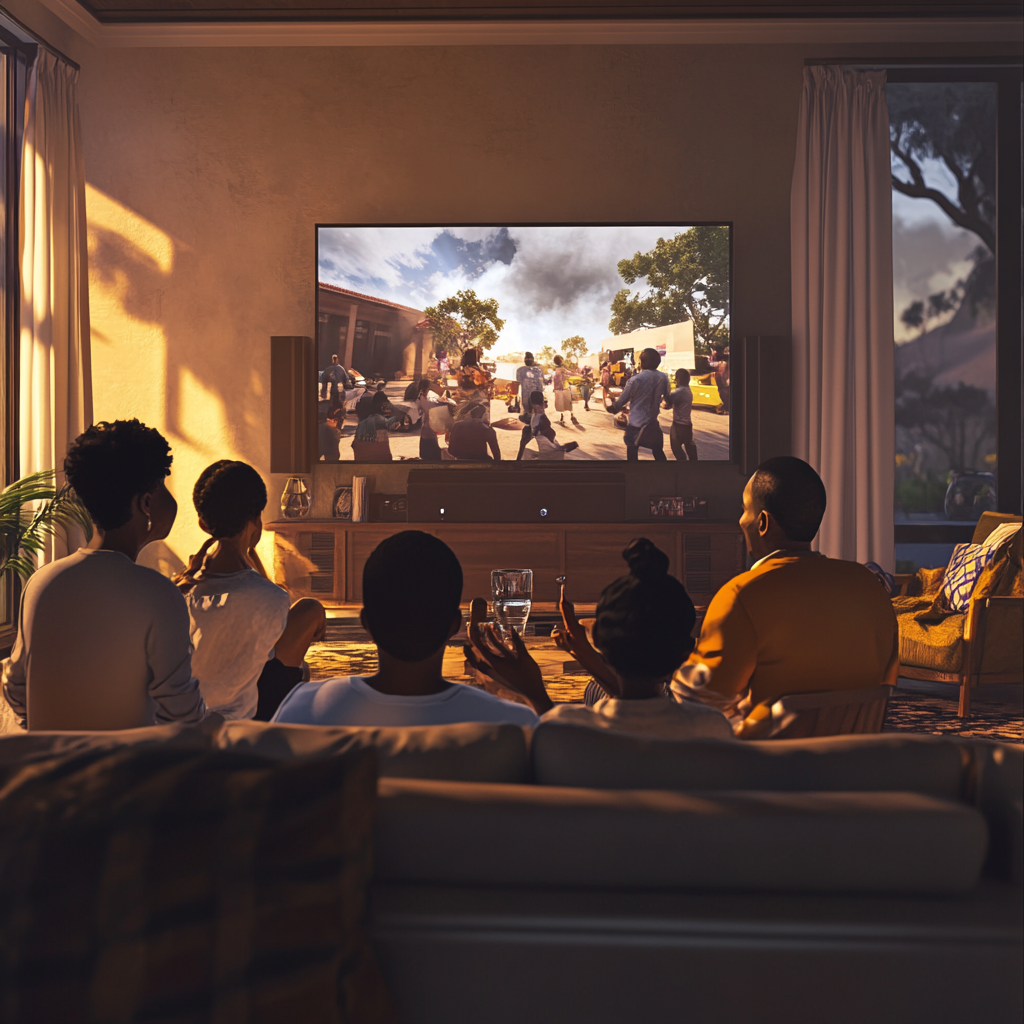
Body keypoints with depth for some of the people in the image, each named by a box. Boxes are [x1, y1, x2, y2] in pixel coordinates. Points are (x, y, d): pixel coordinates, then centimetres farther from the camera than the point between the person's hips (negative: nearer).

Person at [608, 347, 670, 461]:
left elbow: (623, 399, -6)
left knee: (632, 454, 10)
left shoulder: (636, 379, -16)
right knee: (658, 452, 17)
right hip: (653, 422, 4)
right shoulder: (664, 377, -4)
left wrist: (613, 407, 13)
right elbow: (667, 398, 9)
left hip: (636, 423, -4)